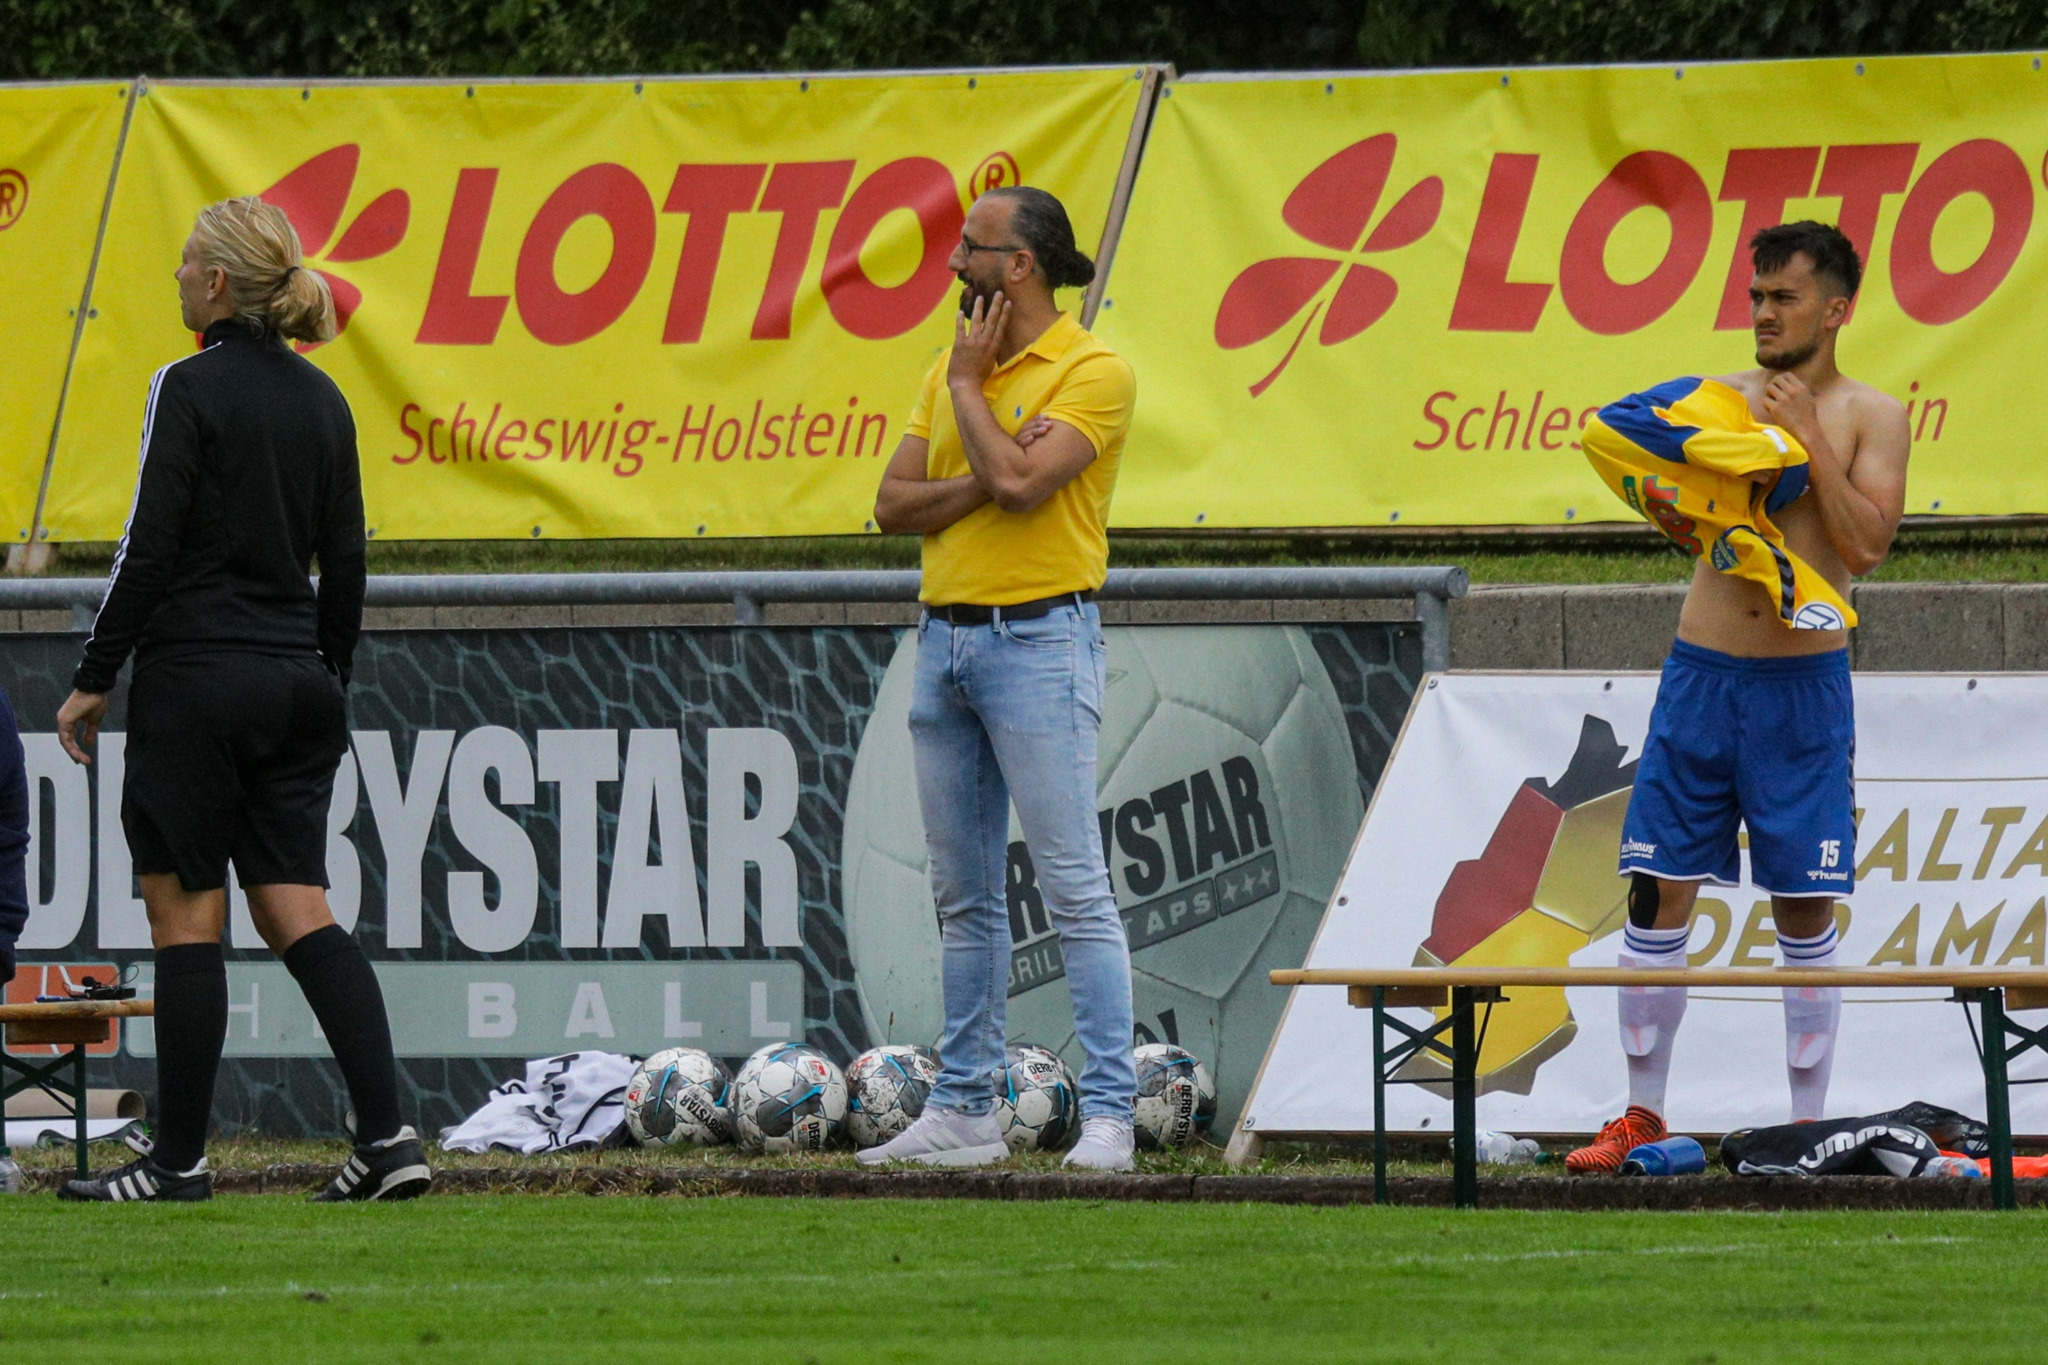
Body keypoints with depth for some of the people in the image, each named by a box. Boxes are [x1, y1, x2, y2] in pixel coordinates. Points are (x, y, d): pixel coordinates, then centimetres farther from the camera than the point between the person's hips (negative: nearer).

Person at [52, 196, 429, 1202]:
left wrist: (93, 679, -8)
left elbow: (150, 547, -14)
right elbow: (345, 564, 14)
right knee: (297, 911, 5)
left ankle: (179, 1157, 4)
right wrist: (331, 686, 23)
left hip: (197, 676, -7)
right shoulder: (320, 400, 10)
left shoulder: (191, 390, -11)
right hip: (294, 684, 7)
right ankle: (386, 1132, -7)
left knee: (185, 919, 0)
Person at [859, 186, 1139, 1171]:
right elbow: (893, 505, 7)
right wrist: (985, 480, -10)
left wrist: (967, 384, -7)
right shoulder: (952, 370, 15)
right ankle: (965, 1108, 15)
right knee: (965, 894, 10)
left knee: (1074, 886, -9)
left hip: (1040, 637, -7)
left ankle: (1108, 1114, -9)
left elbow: (1021, 482, -21)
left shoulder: (1092, 373, -7)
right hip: (946, 636, 7)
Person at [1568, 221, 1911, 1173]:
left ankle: (1808, 1124, 8)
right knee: (1658, 892, 0)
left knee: (1805, 909, 1)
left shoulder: (1869, 418, 0)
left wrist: (1806, 434, -14)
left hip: (1804, 684, -3)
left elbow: (1865, 546, -11)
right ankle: (1643, 1115, 8)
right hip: (1701, 670, 3)